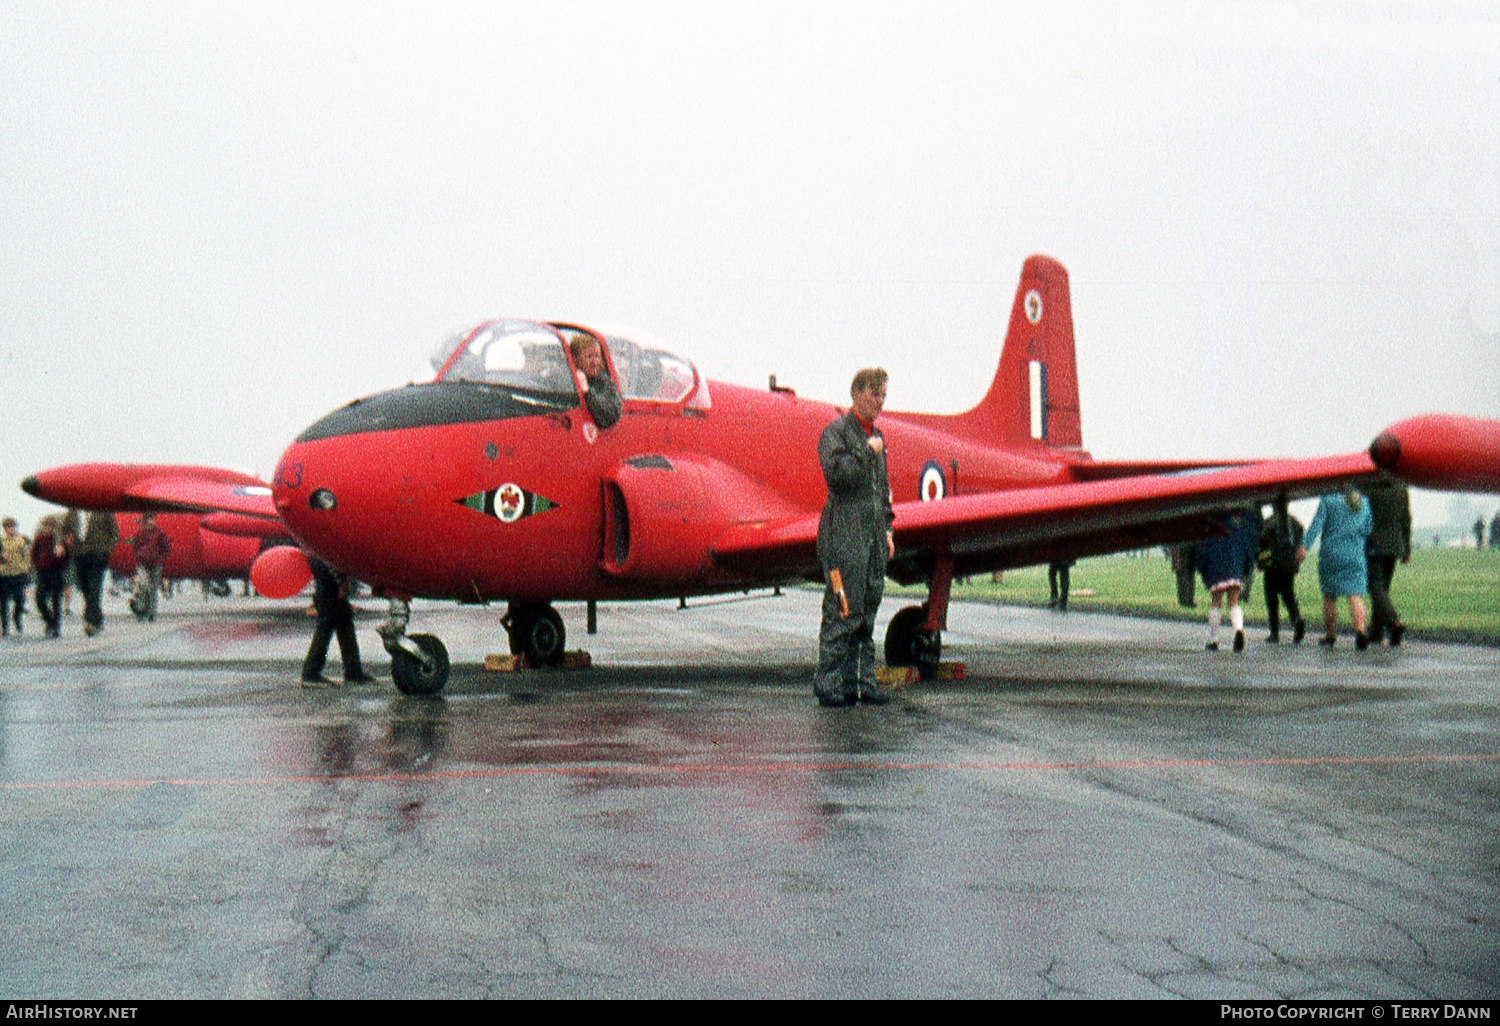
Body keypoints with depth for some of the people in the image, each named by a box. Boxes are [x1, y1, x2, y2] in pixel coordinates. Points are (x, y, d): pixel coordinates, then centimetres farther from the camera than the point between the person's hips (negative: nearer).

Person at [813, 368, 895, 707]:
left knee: (866, 612, 8)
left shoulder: (876, 435, 20)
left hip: (873, 537, 8)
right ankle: (829, 683, -4)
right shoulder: (835, 433, -4)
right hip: (844, 536, -8)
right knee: (842, 612, -9)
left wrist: (887, 529, 19)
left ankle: (862, 680, 13)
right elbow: (837, 473, -20)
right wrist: (867, 452, -13)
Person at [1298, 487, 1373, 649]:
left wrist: (1304, 545, -16)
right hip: (1355, 556, 2)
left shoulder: (1328, 500, -2)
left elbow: (1317, 523, -11)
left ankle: (1329, 635, 15)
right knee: (1355, 595, -4)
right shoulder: (1363, 502, 9)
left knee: (1330, 596, 9)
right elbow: (1367, 530, 10)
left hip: (1331, 554, -2)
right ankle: (1360, 630, -25)